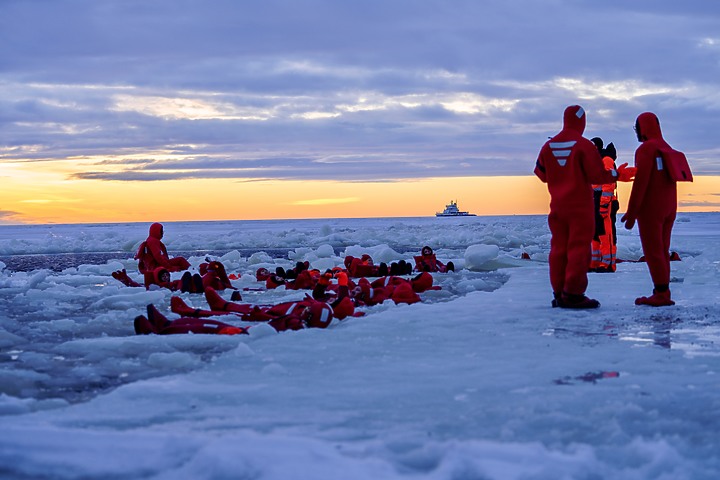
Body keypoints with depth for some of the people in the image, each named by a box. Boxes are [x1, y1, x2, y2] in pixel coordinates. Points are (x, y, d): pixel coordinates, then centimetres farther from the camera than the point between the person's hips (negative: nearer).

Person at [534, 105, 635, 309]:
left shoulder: (548, 146, 6)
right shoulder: (584, 145, -10)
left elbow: (542, 174, 14)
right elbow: (597, 175, -14)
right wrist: (617, 175, 3)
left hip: (557, 206, 5)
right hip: (580, 206, -5)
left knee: (559, 247, 10)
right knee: (579, 248, -4)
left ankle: (559, 293, 11)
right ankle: (573, 294, -8)